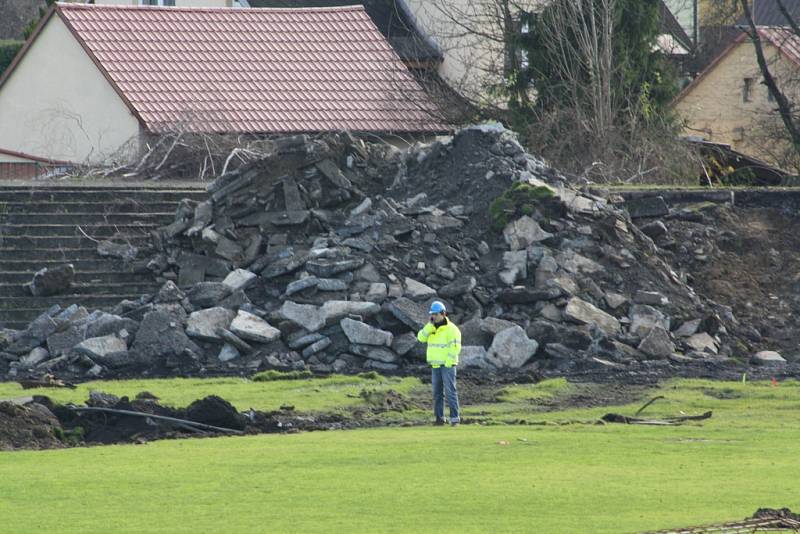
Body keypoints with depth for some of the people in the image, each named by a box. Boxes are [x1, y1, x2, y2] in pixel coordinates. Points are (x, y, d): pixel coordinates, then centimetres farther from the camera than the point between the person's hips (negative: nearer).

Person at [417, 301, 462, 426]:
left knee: (450, 391, -9)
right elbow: (421, 338, -2)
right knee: (437, 392, 6)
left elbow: (455, 347, -17)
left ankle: (455, 418, -7)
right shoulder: (431, 328, 11)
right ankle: (439, 418, 10)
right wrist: (430, 325, -12)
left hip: (448, 365, -7)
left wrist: (448, 363, -19)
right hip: (435, 366, 7)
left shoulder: (451, 329, -11)